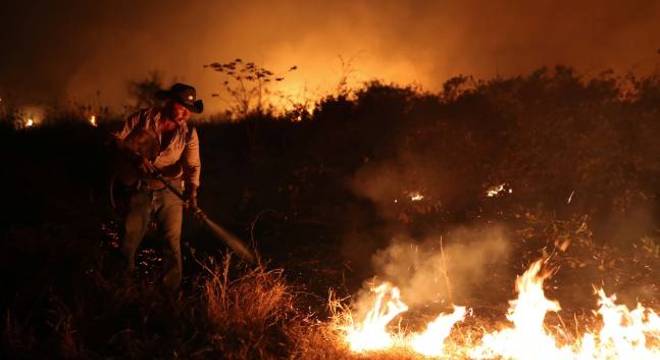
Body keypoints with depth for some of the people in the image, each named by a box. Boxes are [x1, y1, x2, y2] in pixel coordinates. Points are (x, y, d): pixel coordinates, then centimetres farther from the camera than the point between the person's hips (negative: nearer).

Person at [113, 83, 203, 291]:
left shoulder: (188, 133, -3)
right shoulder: (143, 119, -5)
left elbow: (192, 164, -14)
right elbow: (118, 139, 0)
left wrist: (192, 189, -33)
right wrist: (135, 156, -18)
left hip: (170, 191, 1)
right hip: (140, 190, 0)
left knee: (173, 243, 0)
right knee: (129, 241, 7)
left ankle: (172, 291, 14)